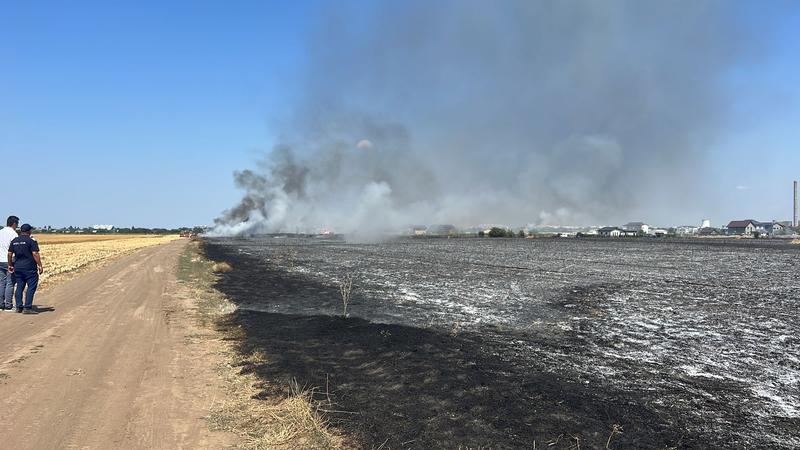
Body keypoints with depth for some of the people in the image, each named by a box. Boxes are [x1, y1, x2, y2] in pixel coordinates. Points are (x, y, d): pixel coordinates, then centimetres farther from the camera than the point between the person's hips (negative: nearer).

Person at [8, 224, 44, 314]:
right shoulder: (31, 241, -9)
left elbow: (10, 254, 11)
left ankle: (19, 307, 14)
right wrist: (40, 266, -11)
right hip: (29, 268, -7)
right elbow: (35, 254, -15)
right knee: (31, 286, -3)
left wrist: (10, 265, 20)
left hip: (18, 268, 7)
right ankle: (27, 307, -7)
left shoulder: (14, 241, 10)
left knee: (20, 286, 13)